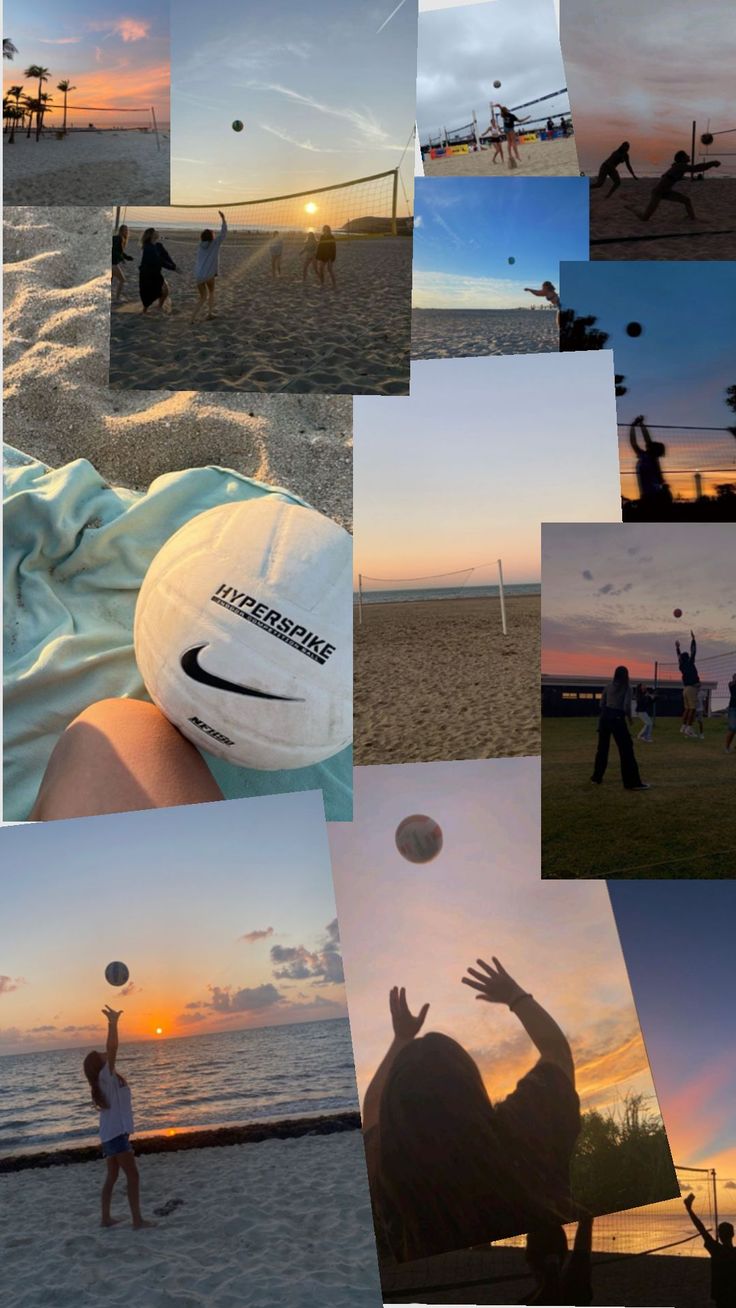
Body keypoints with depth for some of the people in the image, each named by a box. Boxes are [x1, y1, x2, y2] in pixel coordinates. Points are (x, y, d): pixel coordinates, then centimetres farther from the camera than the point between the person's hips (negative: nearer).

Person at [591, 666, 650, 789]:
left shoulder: (609, 686, 9)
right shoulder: (627, 688, -5)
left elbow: (602, 703, 9)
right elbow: (626, 706, -14)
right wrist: (629, 718, 2)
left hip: (605, 716, 5)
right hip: (617, 718, -5)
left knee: (602, 747, 17)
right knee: (626, 749, -4)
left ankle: (597, 777, 24)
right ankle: (632, 782, -7)